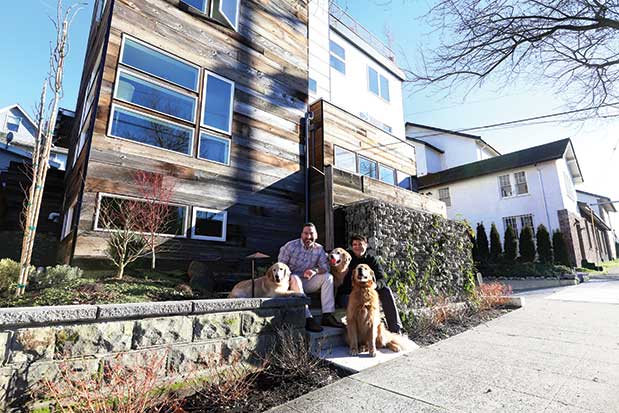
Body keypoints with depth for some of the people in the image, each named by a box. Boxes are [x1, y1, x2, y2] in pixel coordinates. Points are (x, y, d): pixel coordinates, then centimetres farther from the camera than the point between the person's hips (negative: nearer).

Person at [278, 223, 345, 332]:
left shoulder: (319, 249, 0)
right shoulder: (291, 246, -11)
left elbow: (325, 267, -6)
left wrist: (315, 271, -28)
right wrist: (287, 277, -28)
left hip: (307, 282, 4)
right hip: (291, 281, -4)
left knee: (328, 277, -14)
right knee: (295, 279, -37)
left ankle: (327, 316, -18)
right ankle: (308, 319, -40)